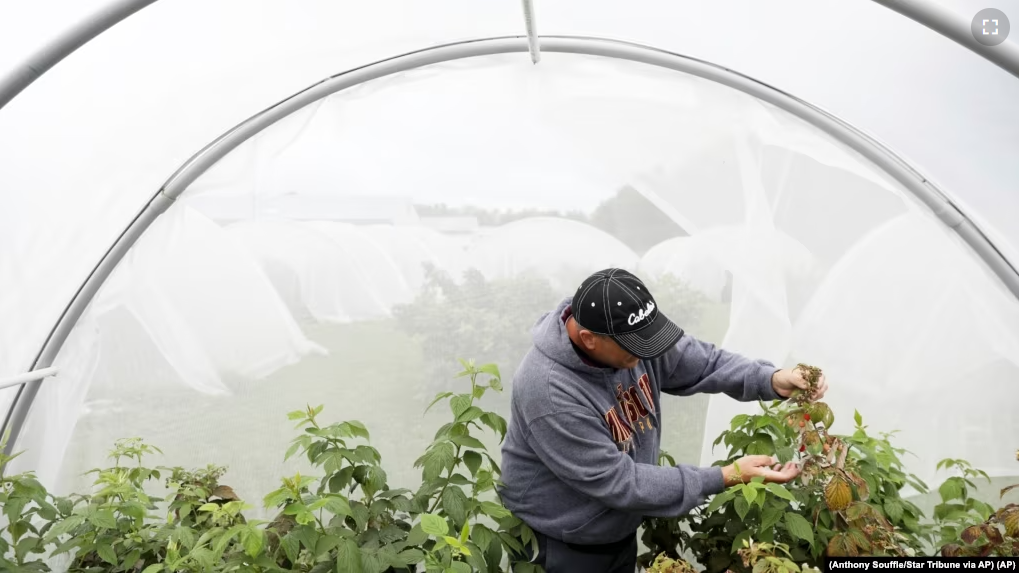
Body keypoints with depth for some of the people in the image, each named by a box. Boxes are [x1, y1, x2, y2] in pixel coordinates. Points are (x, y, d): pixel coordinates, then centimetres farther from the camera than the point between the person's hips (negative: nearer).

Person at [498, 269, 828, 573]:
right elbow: (616, 482, -32)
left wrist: (772, 380, -24)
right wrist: (727, 478, -30)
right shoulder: (549, 392, -36)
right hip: (564, 542, -7)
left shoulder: (631, 336, -16)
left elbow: (703, 362, -5)